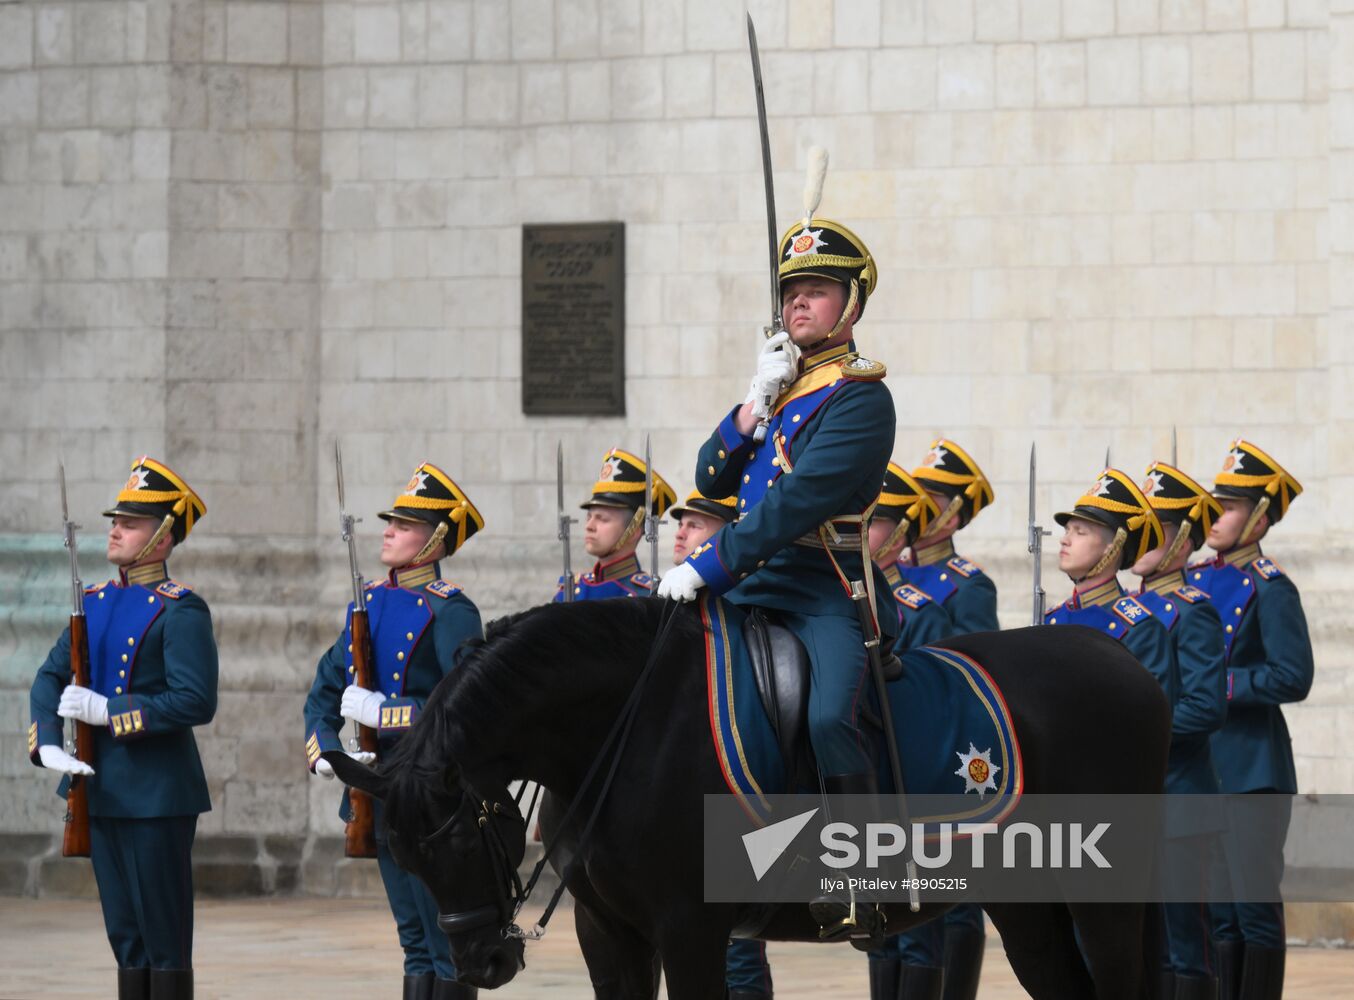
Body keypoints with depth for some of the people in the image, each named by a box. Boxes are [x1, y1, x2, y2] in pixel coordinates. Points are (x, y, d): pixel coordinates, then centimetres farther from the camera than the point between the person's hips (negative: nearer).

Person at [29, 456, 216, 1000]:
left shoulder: (180, 610, -10)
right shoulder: (94, 603, 12)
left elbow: (196, 702, -18)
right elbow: (49, 679, 12)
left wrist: (109, 711, -20)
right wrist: (48, 745, -5)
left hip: (157, 792, -7)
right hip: (102, 788, 7)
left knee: (164, 936, -3)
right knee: (125, 936, 12)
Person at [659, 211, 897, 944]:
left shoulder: (859, 397, -7)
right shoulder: (784, 381, 18)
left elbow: (796, 504, -18)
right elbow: (713, 482, 14)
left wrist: (706, 567, -22)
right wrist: (757, 403, -1)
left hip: (829, 593, -9)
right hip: (752, 586, 9)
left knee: (830, 718, -31)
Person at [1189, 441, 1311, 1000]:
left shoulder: (1270, 589, -9)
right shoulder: (1194, 581, 11)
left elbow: (1293, 677, -17)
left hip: (1250, 772, -7)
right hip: (1196, 767, 7)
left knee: (1255, 908, -3)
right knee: (1215, 911, 11)